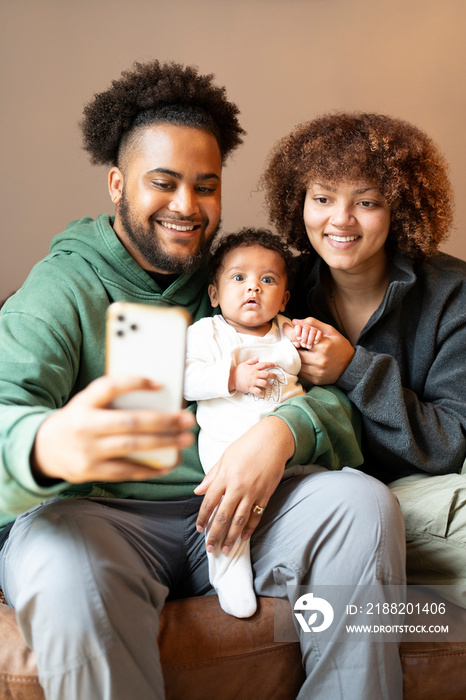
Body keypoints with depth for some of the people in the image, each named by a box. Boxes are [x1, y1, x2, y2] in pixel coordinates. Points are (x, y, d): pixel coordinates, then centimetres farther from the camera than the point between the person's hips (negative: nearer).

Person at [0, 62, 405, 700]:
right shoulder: (62, 289, -3)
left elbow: (332, 393, 6)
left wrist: (282, 432, -19)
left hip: (234, 509, 4)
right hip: (99, 514, -3)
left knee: (364, 503, -20)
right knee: (64, 567, -36)